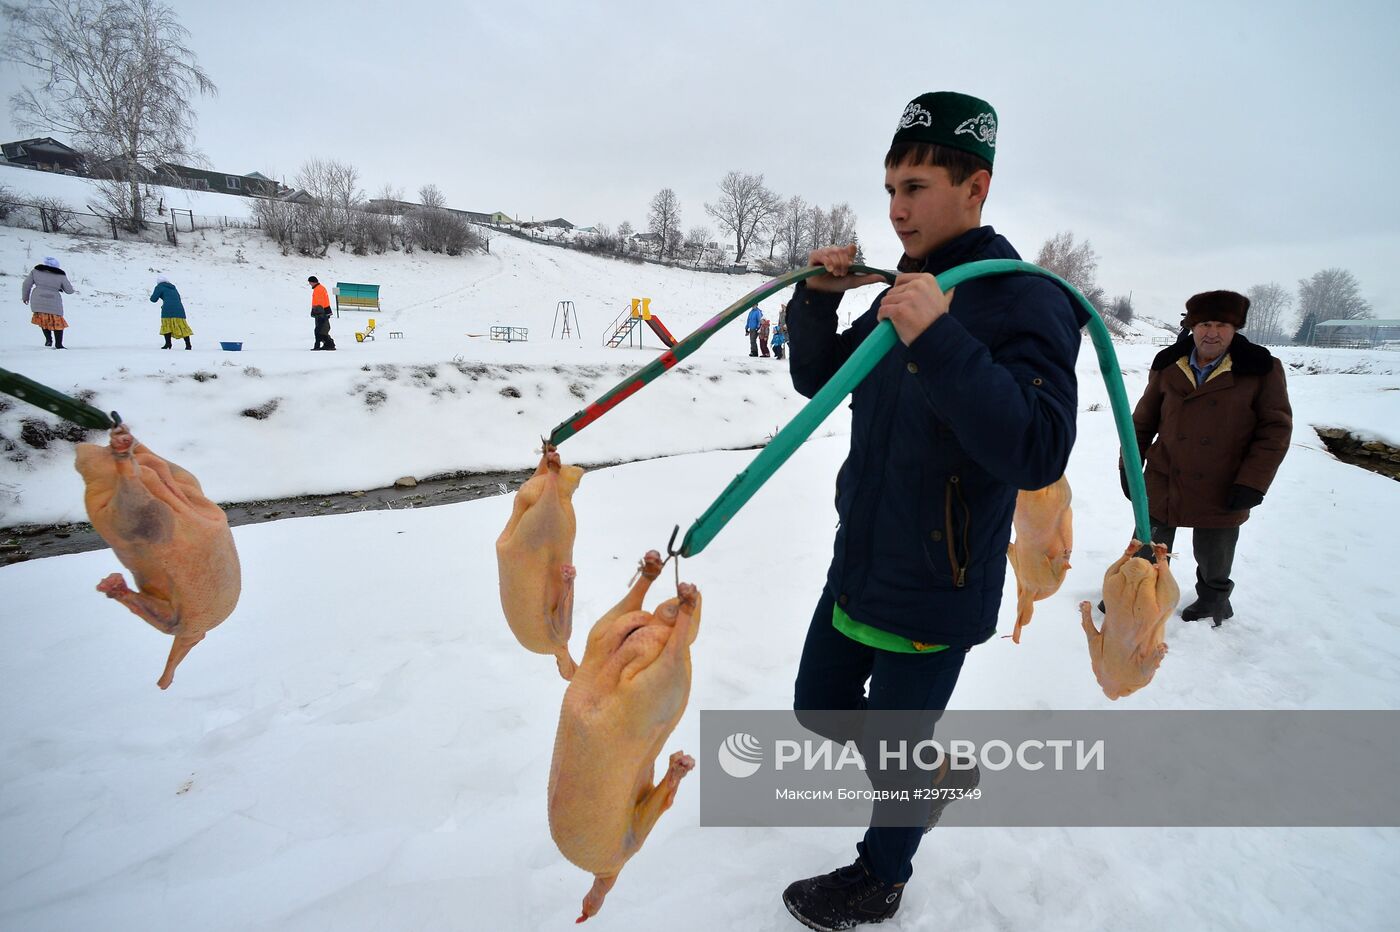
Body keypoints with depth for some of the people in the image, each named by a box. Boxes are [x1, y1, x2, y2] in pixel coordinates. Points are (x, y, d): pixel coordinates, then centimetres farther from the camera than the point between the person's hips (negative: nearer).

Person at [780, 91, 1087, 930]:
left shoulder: (1026, 302, -18)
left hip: (933, 595, -7)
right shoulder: (903, 292, 6)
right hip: (856, 569, 8)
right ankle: (937, 771, 47)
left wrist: (940, 342, -39)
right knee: (819, 707, 22)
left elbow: (1039, 454, -30)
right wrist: (818, 301, -5)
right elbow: (818, 381, 13)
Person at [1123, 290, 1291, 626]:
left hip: (1222, 494, -2)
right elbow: (1143, 421, 6)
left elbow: (1276, 430, -7)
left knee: (1213, 561, 17)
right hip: (1162, 485, 2)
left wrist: (1252, 483, -14)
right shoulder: (1168, 366, -1)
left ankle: (1213, 603, 43)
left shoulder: (1262, 370, -8)